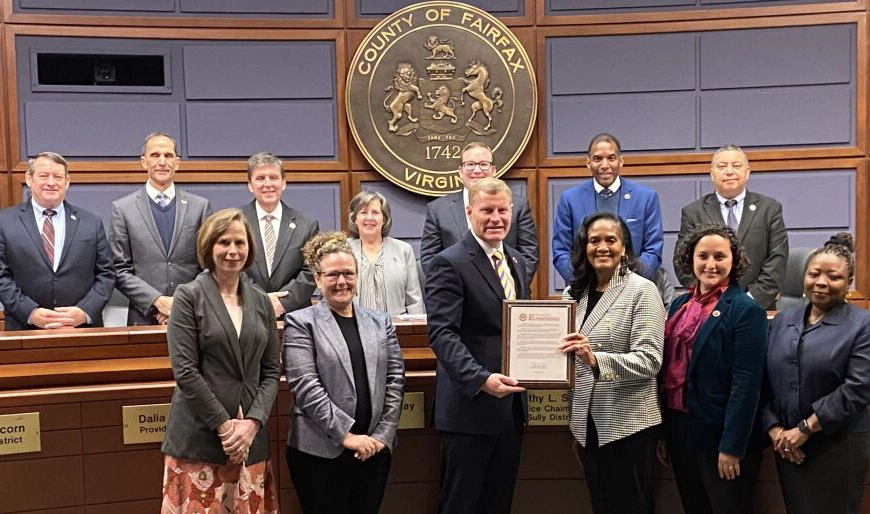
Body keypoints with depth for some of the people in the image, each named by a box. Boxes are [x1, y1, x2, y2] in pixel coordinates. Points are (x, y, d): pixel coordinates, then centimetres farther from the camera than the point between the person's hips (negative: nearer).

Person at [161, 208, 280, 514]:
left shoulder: (261, 302, 10)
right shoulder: (188, 297, -3)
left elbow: (271, 371, 8)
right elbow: (184, 371, -10)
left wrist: (253, 421, -6)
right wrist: (224, 425, -12)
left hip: (251, 436, 4)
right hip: (198, 438, -4)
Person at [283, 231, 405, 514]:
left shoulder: (381, 321, 11)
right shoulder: (301, 322, -2)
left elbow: (395, 380, 6)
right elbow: (305, 386, -11)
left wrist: (382, 435, -4)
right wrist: (346, 435, -15)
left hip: (374, 448, 4)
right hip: (321, 450, -4)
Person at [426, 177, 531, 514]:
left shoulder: (517, 261, 14)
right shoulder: (449, 264, -11)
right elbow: (442, 334, -19)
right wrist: (481, 379, -30)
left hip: (511, 405, 7)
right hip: (470, 406, -7)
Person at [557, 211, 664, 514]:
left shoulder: (642, 290, -9)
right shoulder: (575, 292, 7)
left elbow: (649, 360, -18)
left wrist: (596, 359, -31)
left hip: (628, 422, -5)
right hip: (589, 421, 6)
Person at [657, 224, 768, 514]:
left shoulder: (746, 310, -11)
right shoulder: (680, 304, 8)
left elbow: (746, 383, -16)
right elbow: (668, 368, 9)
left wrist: (732, 447, -18)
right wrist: (662, 431, 9)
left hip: (719, 433, -6)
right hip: (679, 427, 6)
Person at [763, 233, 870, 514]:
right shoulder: (782, 320, 10)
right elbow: (764, 378, 8)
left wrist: (805, 429, -14)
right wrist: (773, 427, -5)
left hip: (838, 445, -4)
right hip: (786, 443, 4)